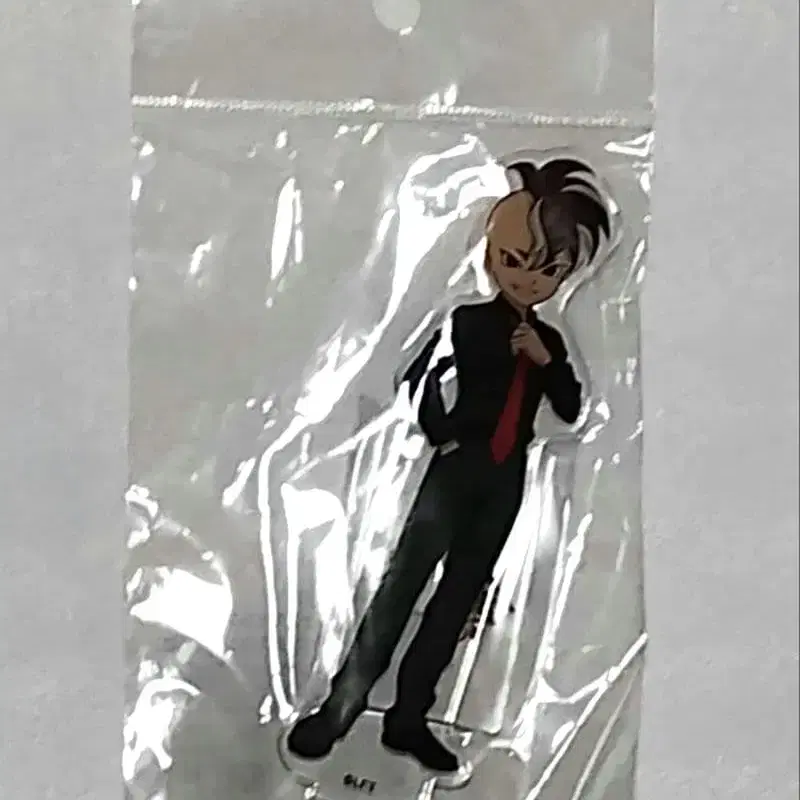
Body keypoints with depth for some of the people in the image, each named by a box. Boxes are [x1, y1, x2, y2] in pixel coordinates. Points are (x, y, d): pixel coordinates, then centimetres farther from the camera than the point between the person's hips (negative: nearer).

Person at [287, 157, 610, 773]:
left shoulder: (549, 339, 10)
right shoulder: (470, 321, -4)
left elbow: (571, 410, 3)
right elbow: (417, 376, -5)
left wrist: (547, 360, -10)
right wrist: (440, 434, -6)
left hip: (508, 479, 5)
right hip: (458, 468, -5)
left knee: (461, 594, 6)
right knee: (404, 582, -8)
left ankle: (409, 718, 14)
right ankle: (340, 708, -2)